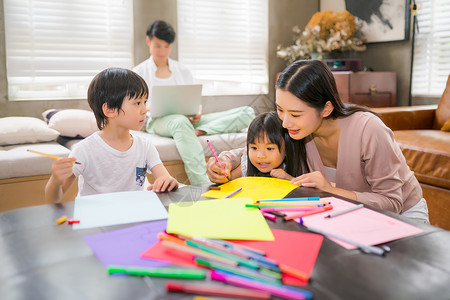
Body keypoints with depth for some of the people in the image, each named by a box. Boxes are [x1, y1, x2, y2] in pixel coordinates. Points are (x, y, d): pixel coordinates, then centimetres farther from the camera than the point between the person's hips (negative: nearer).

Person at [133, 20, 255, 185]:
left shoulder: (183, 71, 22)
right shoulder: (139, 73, 14)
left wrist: (197, 114, -5)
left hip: (187, 120, 4)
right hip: (157, 122, -4)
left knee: (247, 113, -13)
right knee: (180, 122, -46)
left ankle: (200, 132, -34)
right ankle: (204, 186, -55)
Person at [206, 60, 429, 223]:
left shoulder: (368, 130, -33)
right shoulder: (294, 129, -18)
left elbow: (391, 202, -27)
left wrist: (332, 190, -39)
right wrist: (225, 161, -25)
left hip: (403, 214, -2)